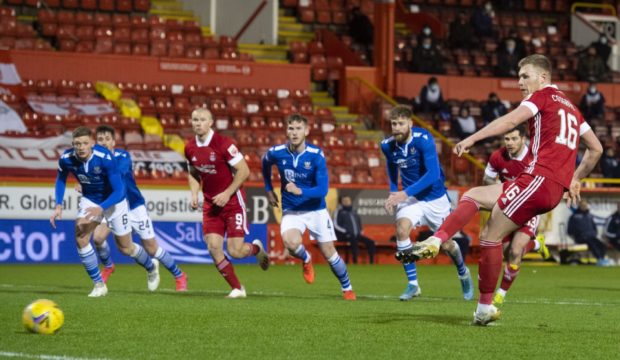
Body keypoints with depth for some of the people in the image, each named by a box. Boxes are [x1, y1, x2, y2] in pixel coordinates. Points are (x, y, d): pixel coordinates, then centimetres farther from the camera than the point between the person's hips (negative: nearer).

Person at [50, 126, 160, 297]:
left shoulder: (105, 158, -34)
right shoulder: (66, 159, -22)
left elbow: (119, 190, -30)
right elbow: (61, 179, 2)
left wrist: (100, 208, -43)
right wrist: (58, 205, -10)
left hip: (114, 200, -3)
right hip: (89, 200, 3)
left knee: (125, 248, 8)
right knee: (80, 238, -19)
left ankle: (151, 267, 42)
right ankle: (99, 284, -4)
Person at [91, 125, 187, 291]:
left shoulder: (123, 157, -22)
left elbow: (118, 173, -42)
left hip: (134, 207, -3)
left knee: (152, 249, 1)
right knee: (98, 237, -19)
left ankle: (179, 276, 23)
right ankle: (108, 266, 12)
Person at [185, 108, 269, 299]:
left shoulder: (223, 143, -17)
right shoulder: (190, 148, 1)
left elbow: (244, 170, -15)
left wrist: (227, 194, -19)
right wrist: (194, 194, 1)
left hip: (233, 202, -5)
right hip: (210, 204, 5)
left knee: (235, 251, -8)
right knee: (213, 247, -9)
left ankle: (256, 248, 28)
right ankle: (237, 288, 6)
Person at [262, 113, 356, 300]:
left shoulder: (316, 155, -18)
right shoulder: (276, 153, -11)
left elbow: (322, 189, -22)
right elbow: (265, 164, 15)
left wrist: (300, 191, -36)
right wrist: (268, 190, 17)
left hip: (316, 210, -1)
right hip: (291, 211, 1)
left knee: (329, 253, 3)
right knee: (291, 243, -29)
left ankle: (347, 288, 27)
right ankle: (306, 260, 7)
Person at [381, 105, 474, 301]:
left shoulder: (423, 140, -25)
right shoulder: (388, 145, -9)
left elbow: (433, 173, -32)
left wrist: (405, 193, -37)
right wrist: (393, 194, 0)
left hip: (435, 198, -3)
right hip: (410, 198, 3)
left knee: (446, 244, 8)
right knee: (401, 229, -25)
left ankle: (463, 274, 42)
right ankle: (413, 284, -16)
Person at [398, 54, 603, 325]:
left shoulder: (543, 95, 0)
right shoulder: (570, 107, 25)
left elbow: (510, 121, -17)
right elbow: (596, 148, 25)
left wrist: (472, 139, -24)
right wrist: (575, 179, 28)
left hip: (540, 178, -9)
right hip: (557, 188, 9)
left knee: (490, 235, -5)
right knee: (472, 196, 10)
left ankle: (485, 308, -4)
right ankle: (434, 243, -5)